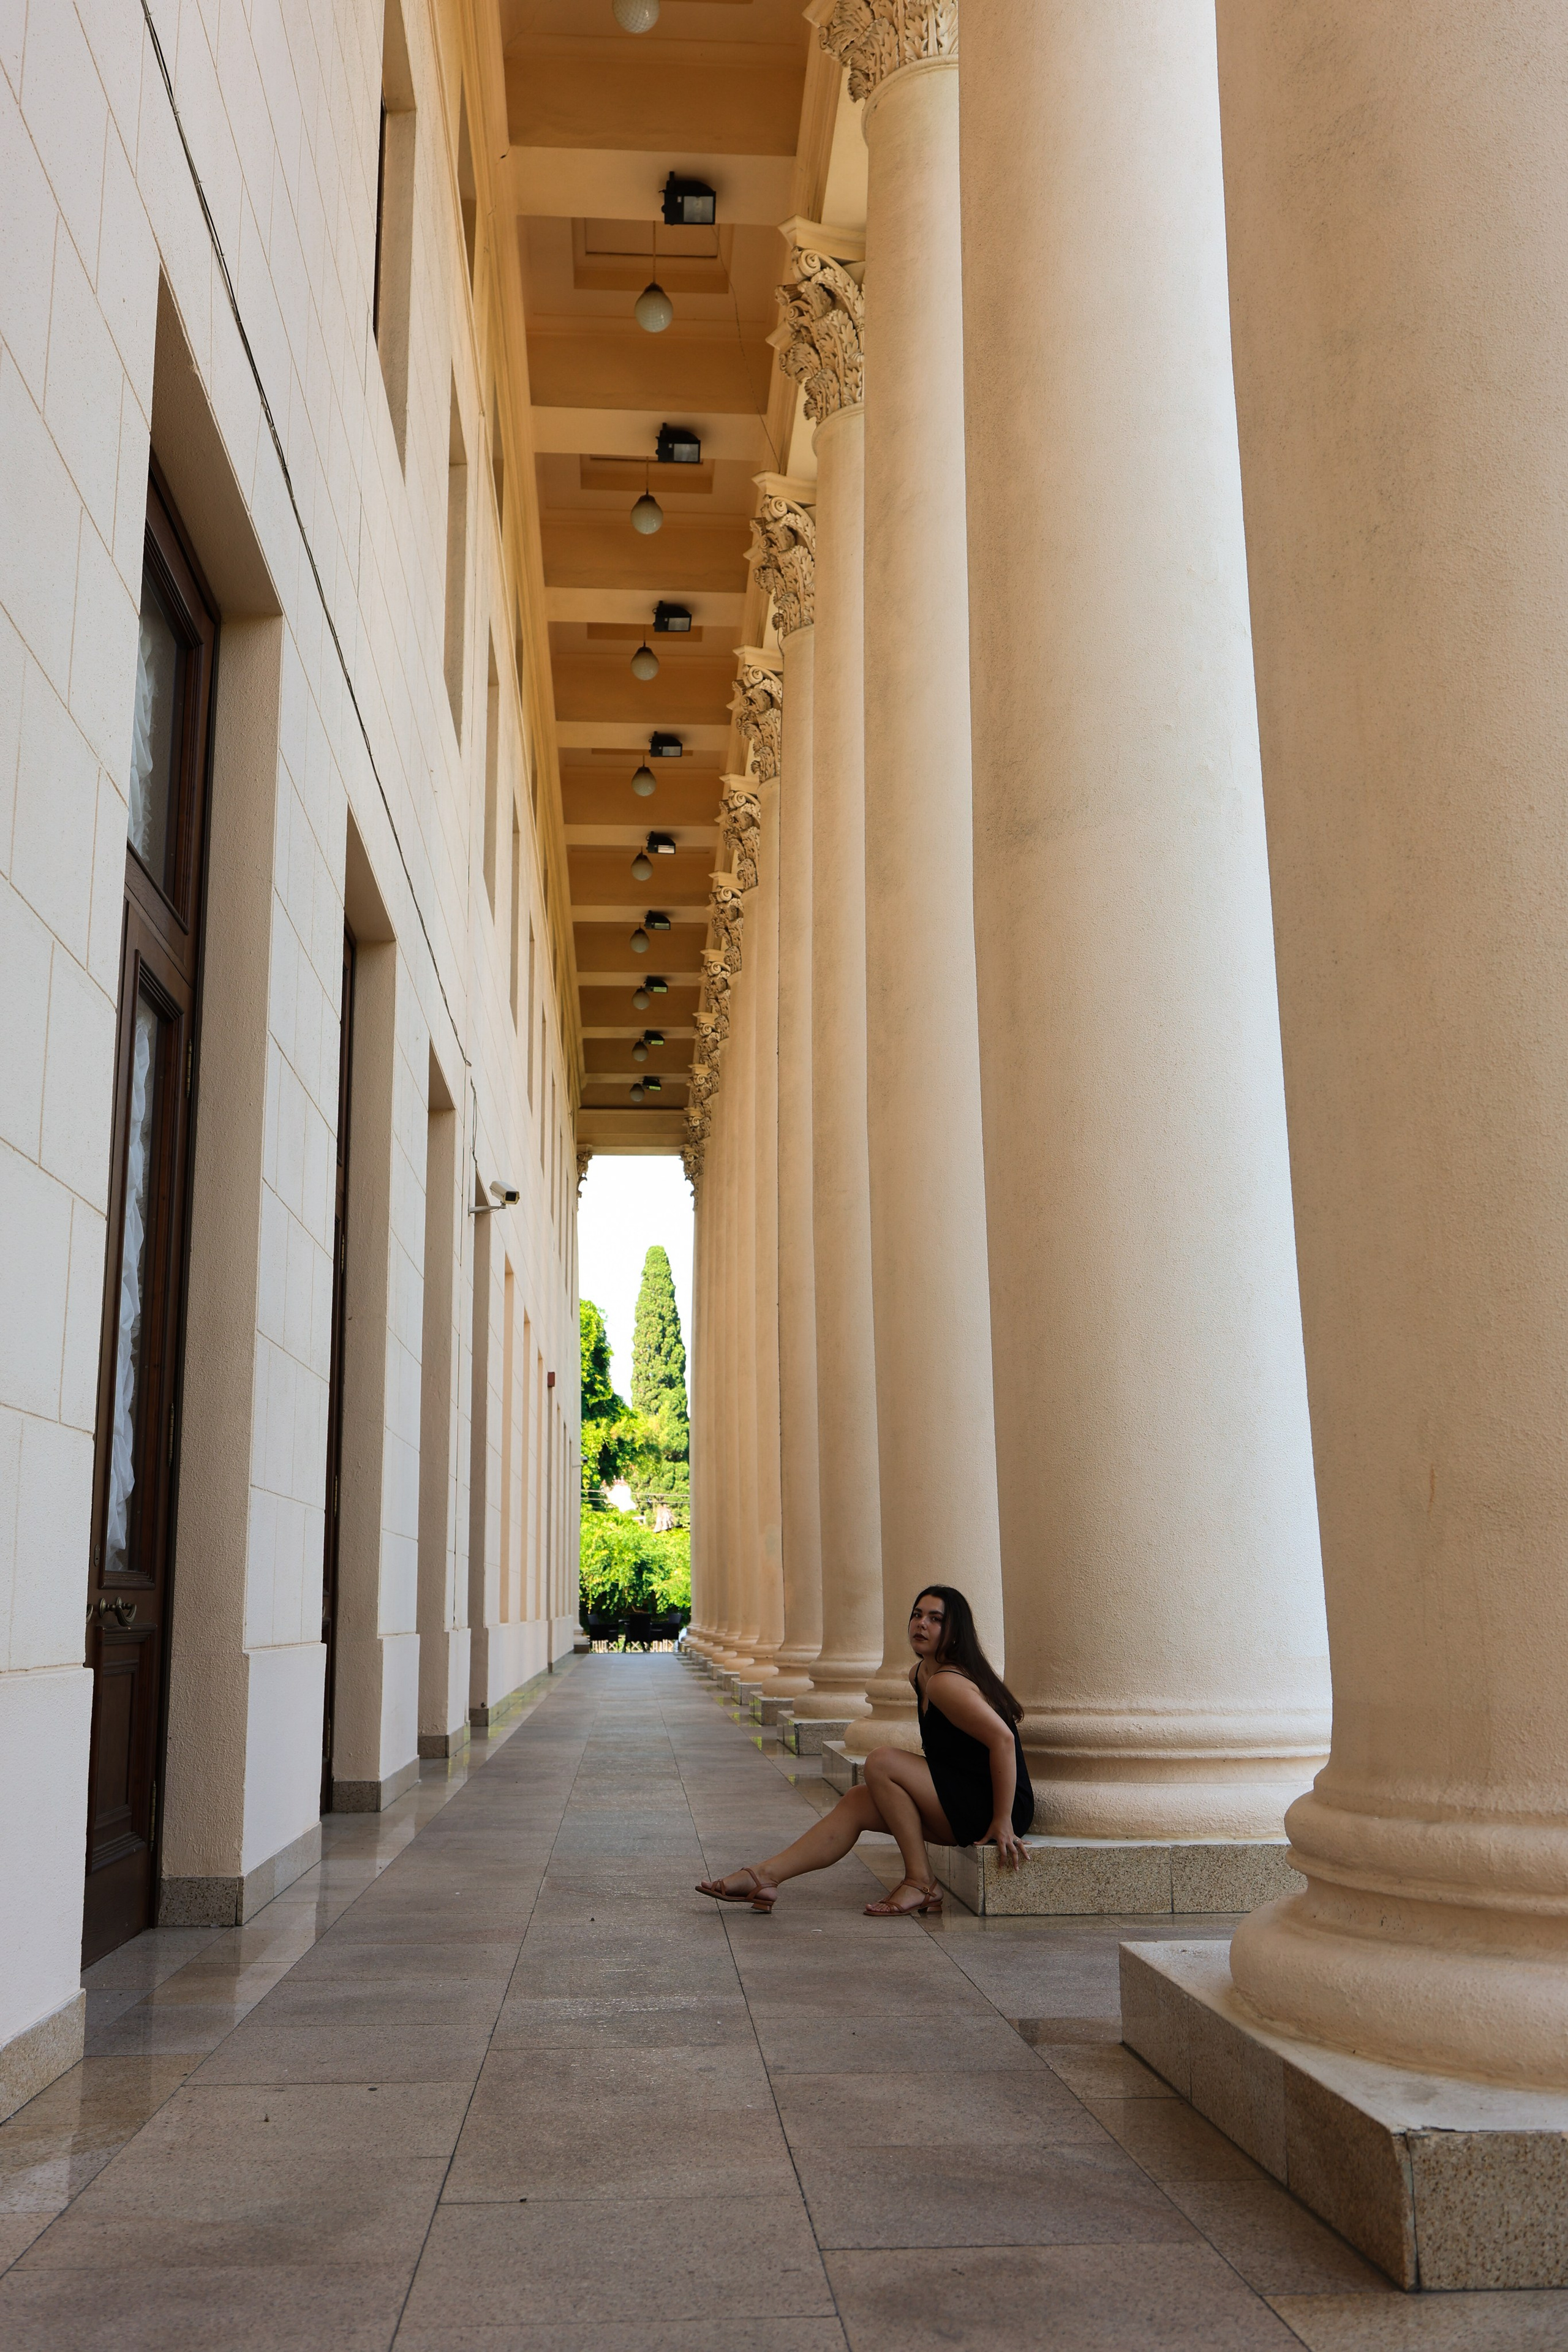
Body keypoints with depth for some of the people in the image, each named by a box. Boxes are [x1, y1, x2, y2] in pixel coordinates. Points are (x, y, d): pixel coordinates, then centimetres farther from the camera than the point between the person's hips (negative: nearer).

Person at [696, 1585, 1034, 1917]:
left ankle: (921, 1883, -14)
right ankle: (765, 1877, 1)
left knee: (881, 1763, -20)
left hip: (986, 1809, -10)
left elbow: (1002, 1738, -29)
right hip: (961, 1801, 10)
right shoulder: (920, 1674, 10)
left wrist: (1002, 1822, -27)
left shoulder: (946, 1683, -21)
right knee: (854, 1806, 3)